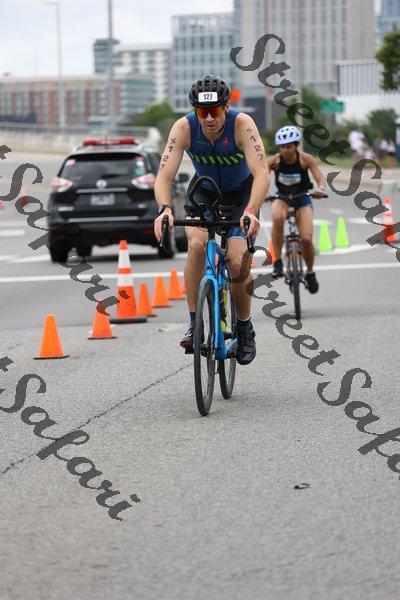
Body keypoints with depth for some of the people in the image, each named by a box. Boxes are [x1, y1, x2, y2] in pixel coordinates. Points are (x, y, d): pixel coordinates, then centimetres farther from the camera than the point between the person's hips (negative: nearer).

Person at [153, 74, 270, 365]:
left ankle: (245, 328, 10)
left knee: (237, 263, -16)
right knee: (197, 245, -27)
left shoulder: (242, 124, -30)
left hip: (241, 195, -1)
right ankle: (195, 323, -16)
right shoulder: (184, 128, -25)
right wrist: (164, 208, -50)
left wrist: (251, 212, -56)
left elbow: (262, 174, -39)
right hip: (203, 193, 1)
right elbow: (164, 176, -30)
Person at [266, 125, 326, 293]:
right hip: (282, 198, 0)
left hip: (302, 199, 0)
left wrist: (321, 188, -46)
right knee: (277, 218, -37)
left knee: (307, 239, -17)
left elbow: (320, 178, -22)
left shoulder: (306, 159, -16)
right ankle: (278, 262, -26)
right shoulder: (274, 161, -14)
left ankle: (310, 272, 14)